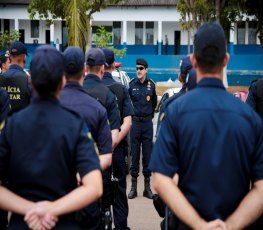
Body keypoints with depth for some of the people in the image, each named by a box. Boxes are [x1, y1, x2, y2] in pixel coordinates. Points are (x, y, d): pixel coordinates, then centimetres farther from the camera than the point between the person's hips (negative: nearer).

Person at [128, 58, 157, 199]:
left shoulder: (151, 85, 4)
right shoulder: (132, 85, -1)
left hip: (147, 123, 1)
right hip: (135, 122, -1)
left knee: (148, 154, 5)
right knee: (135, 154, 2)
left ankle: (147, 186, 13)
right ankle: (133, 187, 9)